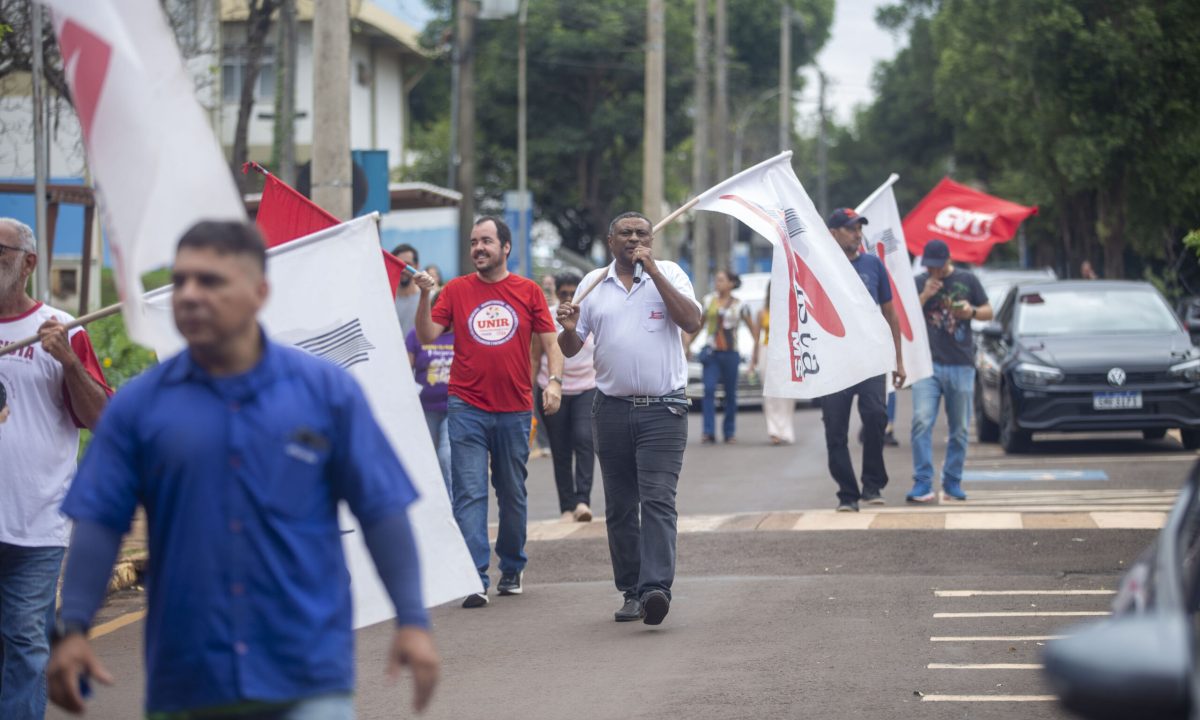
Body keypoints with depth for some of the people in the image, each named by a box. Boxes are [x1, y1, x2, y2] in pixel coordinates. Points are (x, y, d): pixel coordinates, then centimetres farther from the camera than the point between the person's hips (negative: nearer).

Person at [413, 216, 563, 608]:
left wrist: (554, 380, -10)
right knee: (469, 495, -8)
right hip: (467, 409, -1)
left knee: (512, 494, 13)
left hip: (515, 410, 1)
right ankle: (475, 579, -11)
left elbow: (550, 342, 5)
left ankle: (512, 569, 29)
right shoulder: (457, 289, 4)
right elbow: (427, 335, -1)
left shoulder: (528, 291, 4)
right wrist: (425, 296, -14)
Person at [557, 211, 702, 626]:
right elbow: (570, 349, 14)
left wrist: (654, 273, -12)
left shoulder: (669, 274, 5)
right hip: (612, 409, 4)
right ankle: (630, 591, 14)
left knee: (658, 500, -14)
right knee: (620, 507, 7)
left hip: (662, 409, -4)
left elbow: (692, 322, -11)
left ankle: (656, 588, -23)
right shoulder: (594, 284, 11)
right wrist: (569, 329, -11)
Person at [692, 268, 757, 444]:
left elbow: (753, 330, 7)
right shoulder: (710, 301, 9)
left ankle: (730, 432, 18)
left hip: (730, 353, -1)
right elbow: (700, 324, 20)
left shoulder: (739, 306, 1)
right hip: (711, 352, 1)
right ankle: (708, 432, -16)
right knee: (709, 390, -13)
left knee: (730, 393, 5)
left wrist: (756, 352, 1)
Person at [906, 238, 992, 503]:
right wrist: (924, 296, -11)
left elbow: (988, 312, 13)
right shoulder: (918, 283, 8)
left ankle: (952, 482, 15)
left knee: (960, 429, 4)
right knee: (921, 422, -15)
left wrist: (972, 311, -9)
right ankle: (923, 483, -15)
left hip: (961, 364, 1)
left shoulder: (967, 280, 8)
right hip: (928, 363, -1)